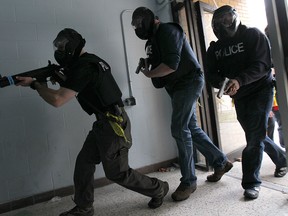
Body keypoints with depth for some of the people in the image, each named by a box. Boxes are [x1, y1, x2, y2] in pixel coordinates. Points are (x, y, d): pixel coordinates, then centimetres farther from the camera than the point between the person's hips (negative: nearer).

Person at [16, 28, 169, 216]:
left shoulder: (83, 67, -19)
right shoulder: (90, 60, 12)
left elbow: (57, 100, -22)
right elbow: (75, 87, 24)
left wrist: (34, 84, -8)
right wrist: (61, 78, 9)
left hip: (114, 124, -10)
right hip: (105, 123, 10)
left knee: (117, 173, 4)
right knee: (84, 162, 12)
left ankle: (159, 189, 22)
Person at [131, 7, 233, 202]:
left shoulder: (167, 31, -13)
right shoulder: (153, 39, 16)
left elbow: (171, 65, -25)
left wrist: (149, 74, -12)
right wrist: (147, 66, -2)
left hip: (189, 81, -10)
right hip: (178, 86, 10)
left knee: (179, 129, -13)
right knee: (191, 128, 11)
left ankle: (189, 181, -1)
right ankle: (221, 162, 27)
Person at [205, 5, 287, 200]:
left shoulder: (253, 35, -10)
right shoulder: (215, 48, 3)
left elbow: (263, 64, -20)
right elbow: (211, 73, -5)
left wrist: (239, 80, -36)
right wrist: (221, 83, -27)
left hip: (260, 90, -5)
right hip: (239, 96, 6)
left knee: (255, 136, -12)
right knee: (255, 134, 16)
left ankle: (251, 182, -3)